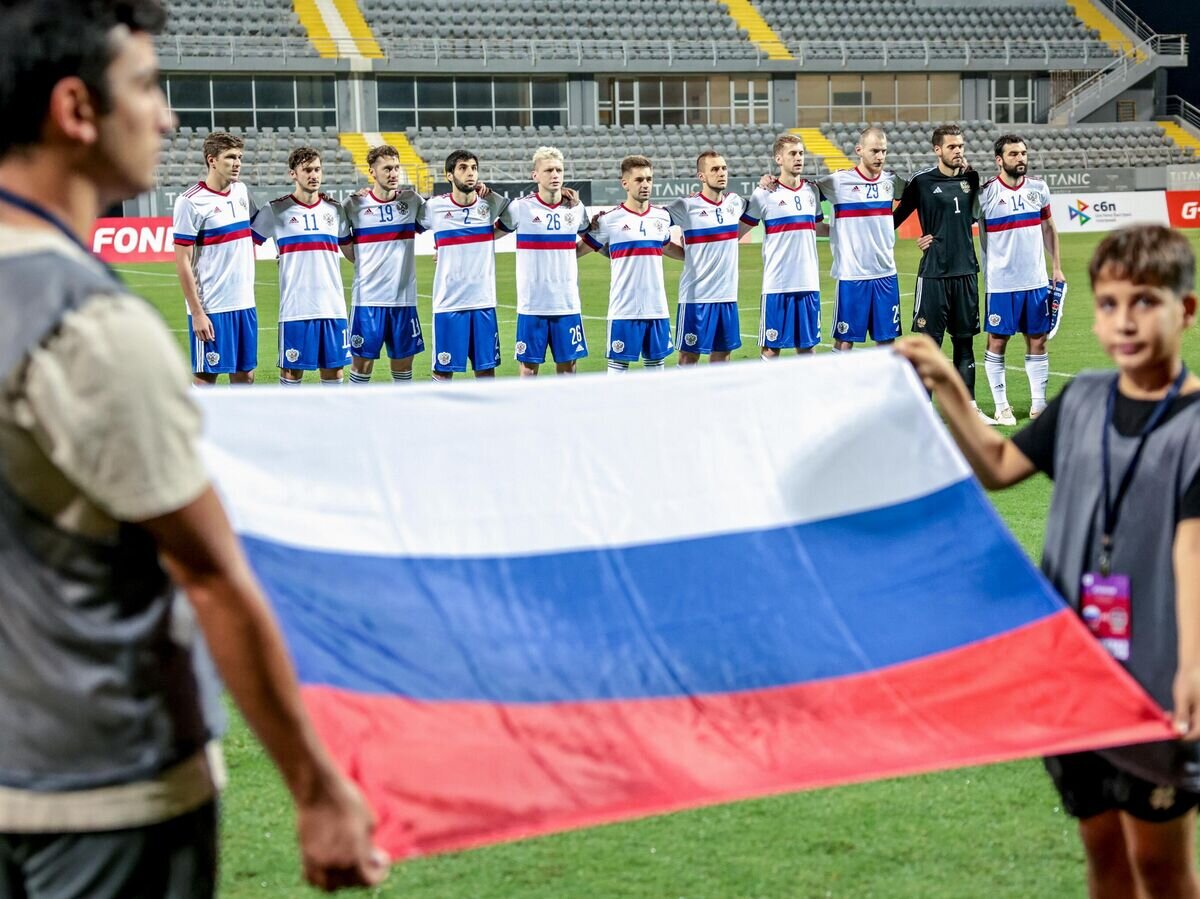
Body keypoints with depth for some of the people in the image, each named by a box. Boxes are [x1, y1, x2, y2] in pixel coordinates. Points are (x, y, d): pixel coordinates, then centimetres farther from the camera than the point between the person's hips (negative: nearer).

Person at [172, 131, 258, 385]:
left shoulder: (241, 191, 9)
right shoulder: (191, 202, -11)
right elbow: (182, 262, -12)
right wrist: (197, 313, -15)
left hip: (245, 304, 7)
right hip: (210, 308, -7)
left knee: (245, 375, 9)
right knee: (205, 377, -2)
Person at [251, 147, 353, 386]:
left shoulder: (334, 210, 11)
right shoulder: (275, 210, 0)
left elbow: (351, 252, 20)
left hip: (333, 307, 3)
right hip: (295, 309, -3)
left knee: (334, 369, 5)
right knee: (291, 370, -1)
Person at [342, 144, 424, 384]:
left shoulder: (412, 201, 3)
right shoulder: (355, 205, -2)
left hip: (403, 298, 2)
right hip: (367, 298, -2)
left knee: (403, 366, 7)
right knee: (362, 364, 0)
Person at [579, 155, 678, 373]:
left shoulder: (662, 216, 10)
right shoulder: (610, 220, -4)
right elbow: (580, 249, 4)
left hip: (657, 308, 4)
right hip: (624, 309, -4)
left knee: (656, 362, 8)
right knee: (618, 363, -3)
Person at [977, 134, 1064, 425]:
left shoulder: (1038, 188, 5)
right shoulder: (986, 194, -9)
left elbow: (1049, 229, 14)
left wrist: (1057, 267, 11)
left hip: (1037, 281, 4)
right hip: (1001, 283, -4)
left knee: (1037, 340, 8)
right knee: (997, 341, 1)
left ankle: (1038, 403, 16)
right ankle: (1001, 406, 10)